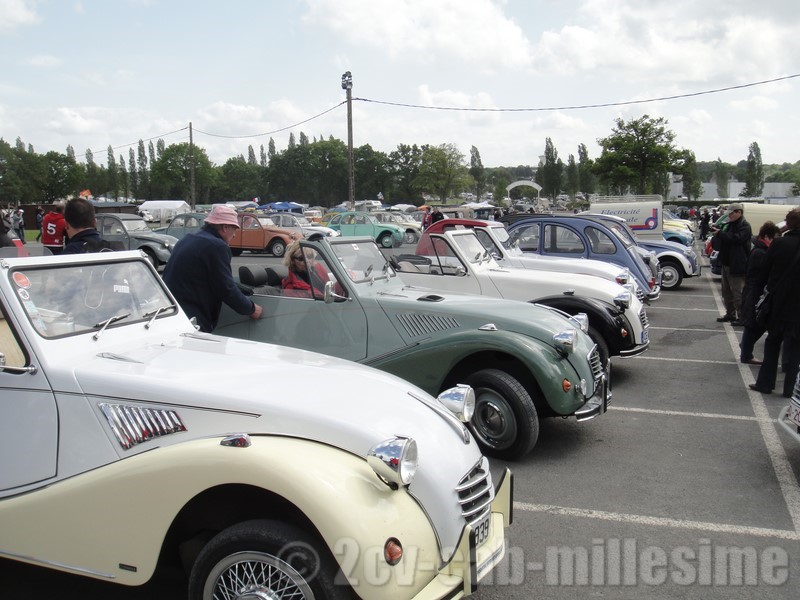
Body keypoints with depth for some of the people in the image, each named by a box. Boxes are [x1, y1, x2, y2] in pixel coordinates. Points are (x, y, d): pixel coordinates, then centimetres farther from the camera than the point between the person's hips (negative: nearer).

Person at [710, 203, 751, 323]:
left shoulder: (745, 226, -12)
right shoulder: (729, 224, 16)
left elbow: (737, 238, -26)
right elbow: (725, 237, 23)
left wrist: (720, 233, -22)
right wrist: (717, 231, 2)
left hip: (737, 265, -10)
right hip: (726, 263, 10)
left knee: (738, 292, -8)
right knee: (727, 292, 16)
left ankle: (742, 317, -4)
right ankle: (730, 314, 26)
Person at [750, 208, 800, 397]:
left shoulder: (778, 244, -8)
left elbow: (764, 273, -3)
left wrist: (761, 290, 10)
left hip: (777, 303, 1)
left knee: (772, 343, 15)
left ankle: (765, 383, 17)